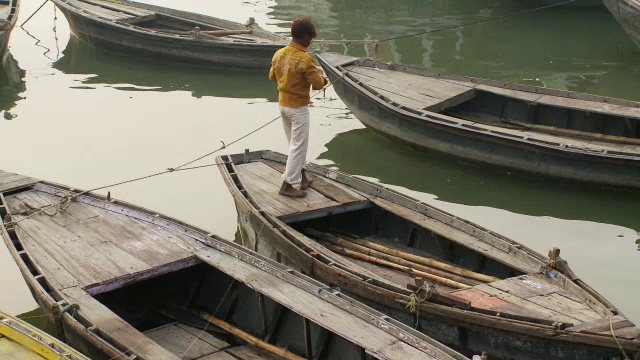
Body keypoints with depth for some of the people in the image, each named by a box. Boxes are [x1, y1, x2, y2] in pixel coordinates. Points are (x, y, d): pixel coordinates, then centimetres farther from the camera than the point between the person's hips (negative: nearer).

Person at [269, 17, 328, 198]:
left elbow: (272, 76, 12)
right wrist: (323, 79, 4)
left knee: (294, 143, 19)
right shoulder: (305, 59, -23)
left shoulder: (279, 54, -1)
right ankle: (288, 184, 2)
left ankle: (301, 177, 29)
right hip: (298, 108, -8)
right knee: (299, 146, 1)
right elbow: (317, 84, -18)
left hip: (283, 105, 8)